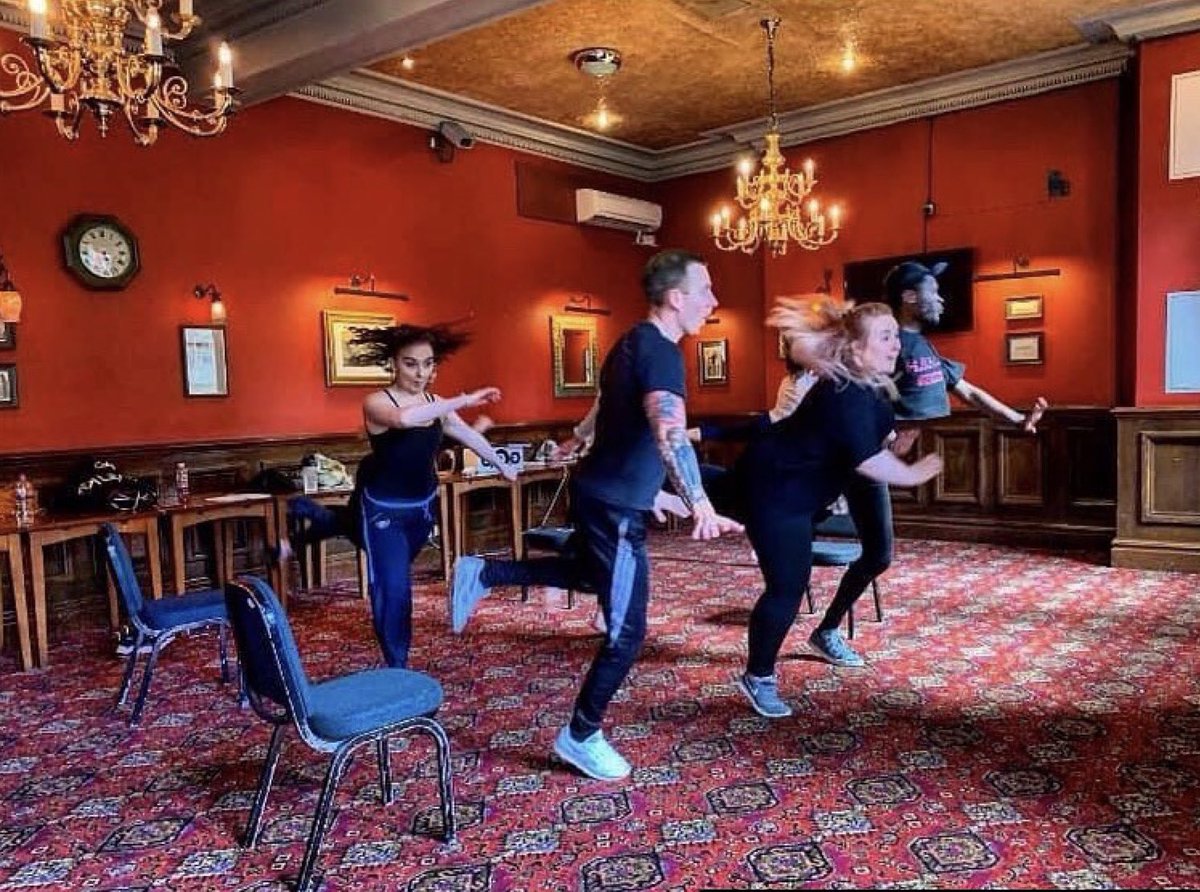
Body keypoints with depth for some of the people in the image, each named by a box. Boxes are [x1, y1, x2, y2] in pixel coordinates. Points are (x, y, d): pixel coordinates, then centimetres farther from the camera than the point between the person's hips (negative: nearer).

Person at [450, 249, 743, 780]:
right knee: (626, 630, 1)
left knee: (591, 574, 35)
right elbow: (669, 433, -41)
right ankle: (581, 736, 18)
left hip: (599, 491, 10)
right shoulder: (660, 352, -22)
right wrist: (700, 505, -54)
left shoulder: (634, 342, 9)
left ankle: (483, 574, 31)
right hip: (616, 505, -10)